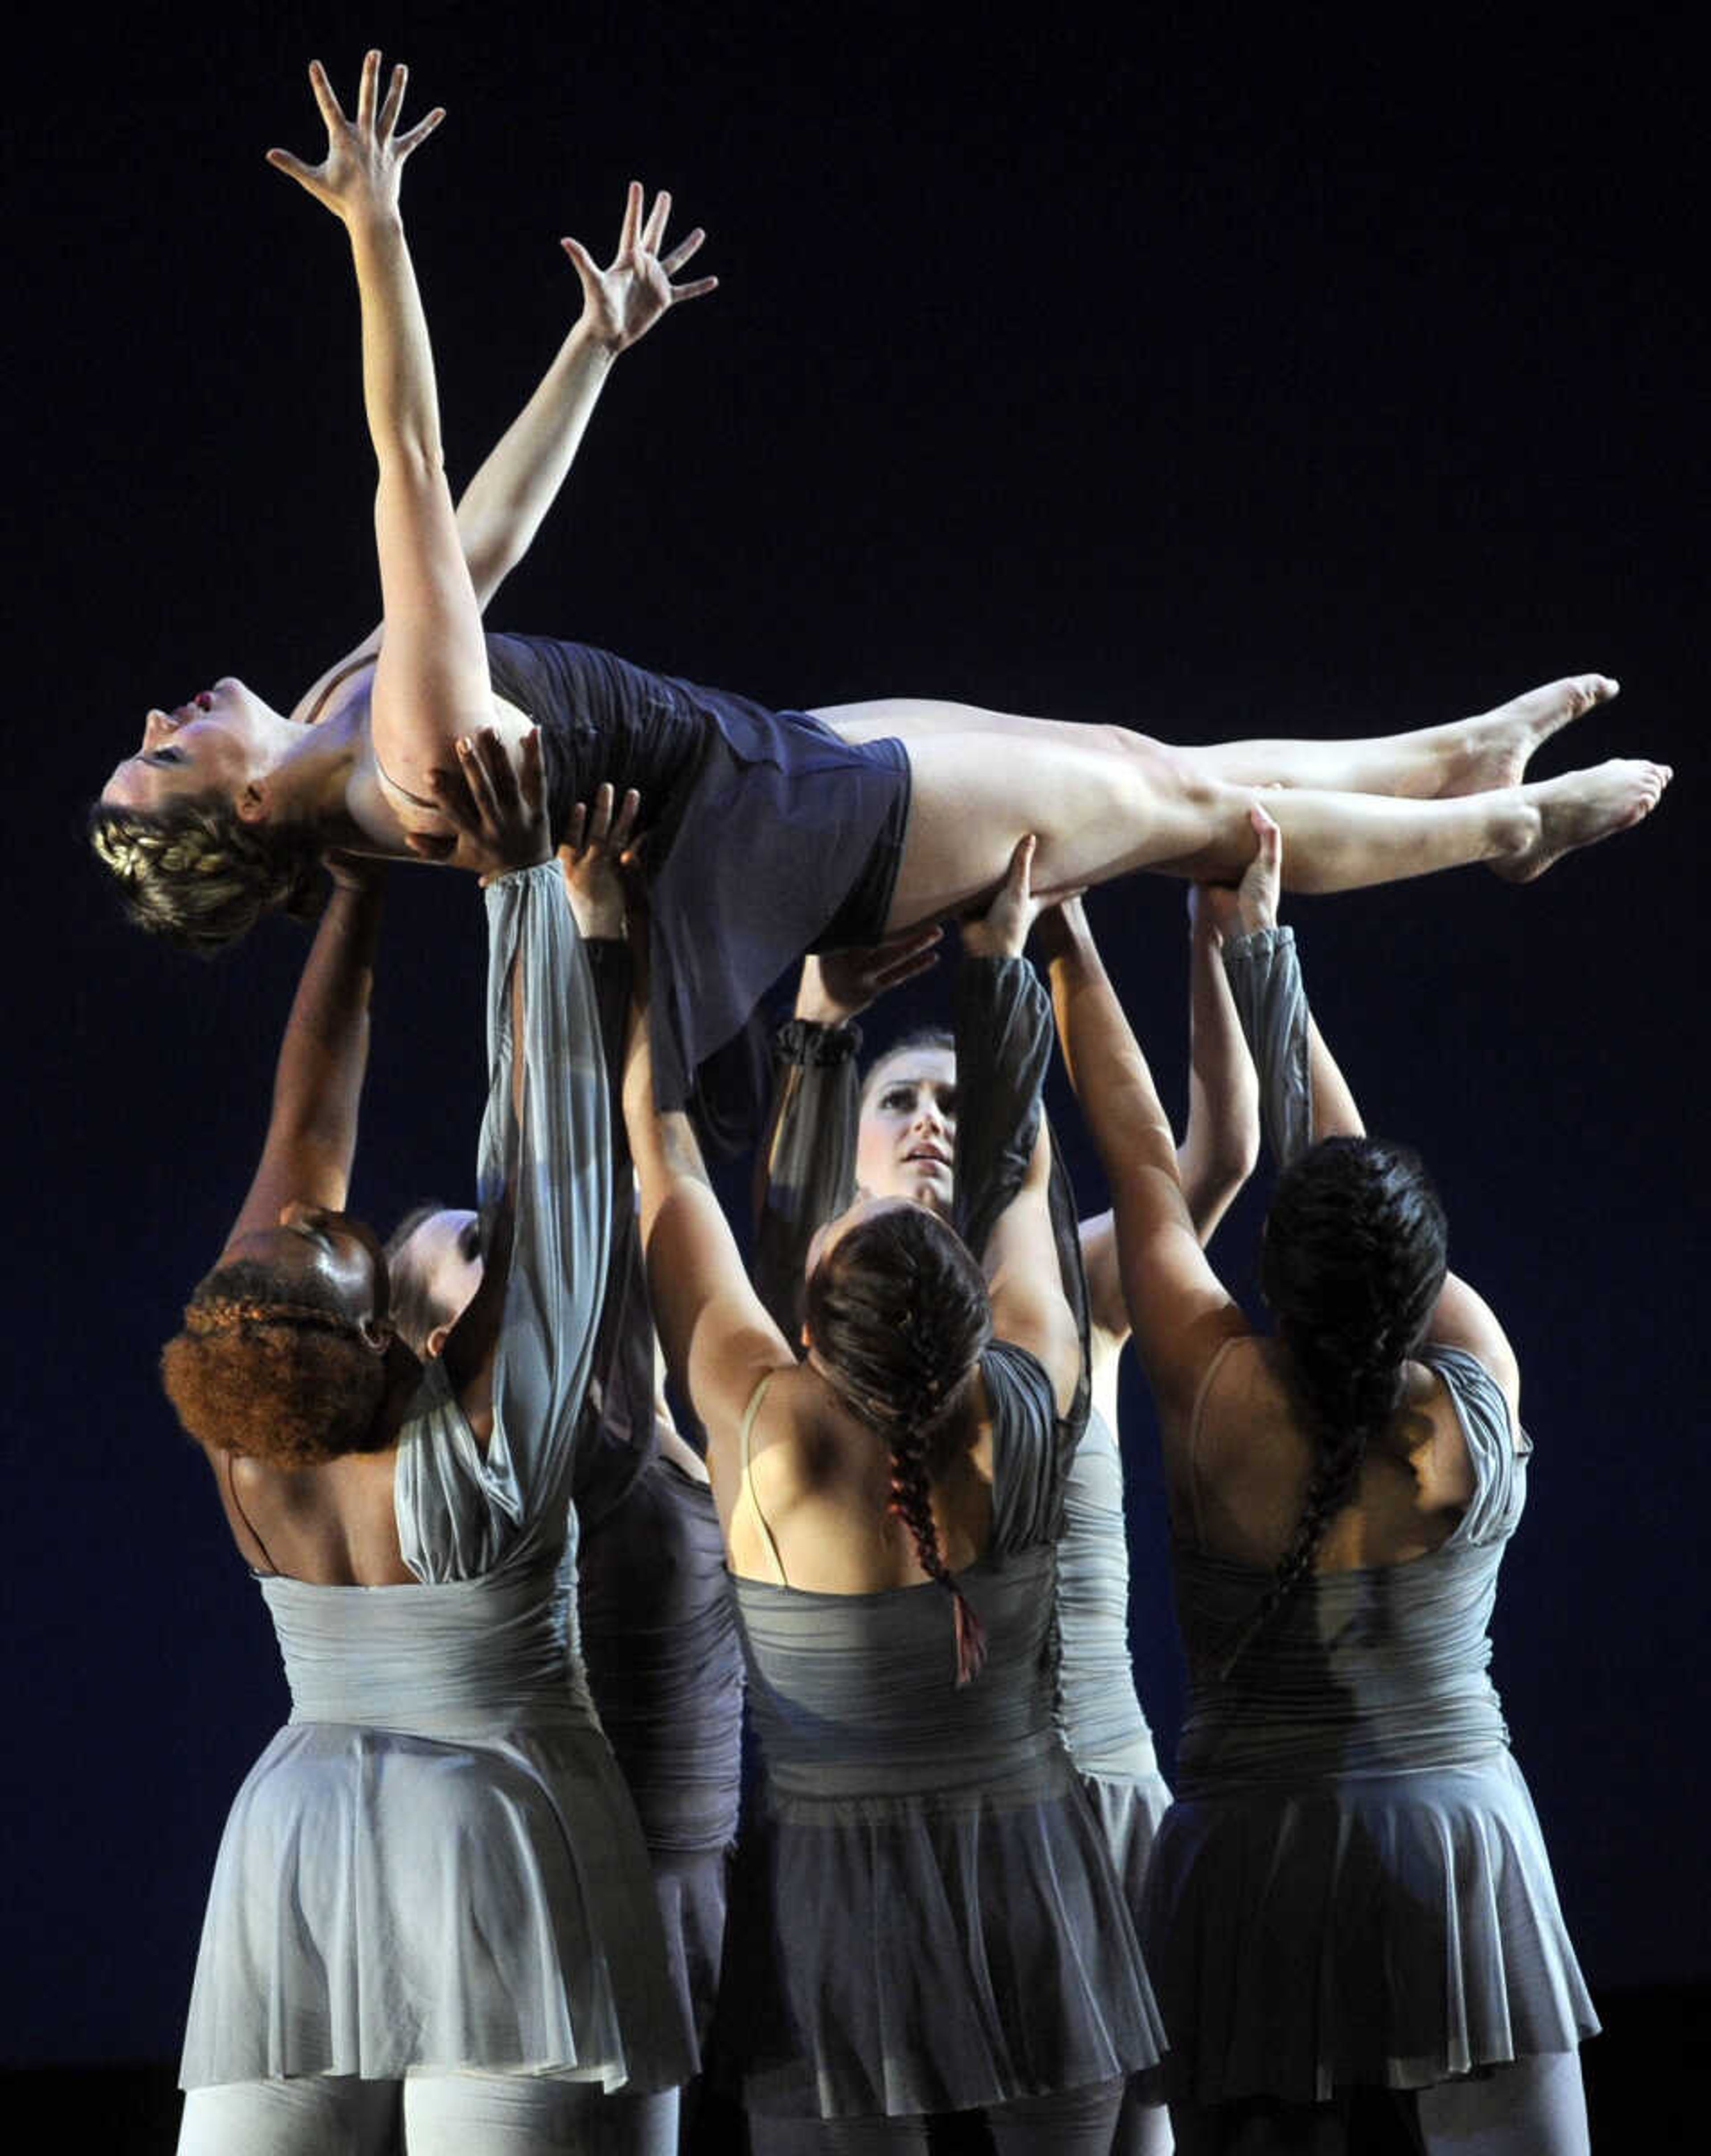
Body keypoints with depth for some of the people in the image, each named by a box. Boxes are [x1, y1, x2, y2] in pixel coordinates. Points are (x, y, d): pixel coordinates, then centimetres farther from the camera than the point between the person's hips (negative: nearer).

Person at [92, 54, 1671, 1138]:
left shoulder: (332, 723, -2)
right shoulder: (416, 762, -30)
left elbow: (483, 524, 6)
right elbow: (413, 476, -38)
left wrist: (599, 341, 12)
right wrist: (377, 235, -43)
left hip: (775, 768, 9)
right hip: (802, 830, -9)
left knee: (1149, 758, 17)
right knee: (1189, 809, 6)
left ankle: (1465, 759, 33)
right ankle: (1507, 825, 24)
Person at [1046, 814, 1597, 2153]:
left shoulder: (1225, 1408, -11)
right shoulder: (1482, 1393, -6)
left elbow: (1146, 1164, -1)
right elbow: (1350, 1155, 4)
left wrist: (1072, 946, 8)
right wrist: (1261, 947, 11)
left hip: (1254, 1857, -1)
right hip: (1465, 1848, 1)